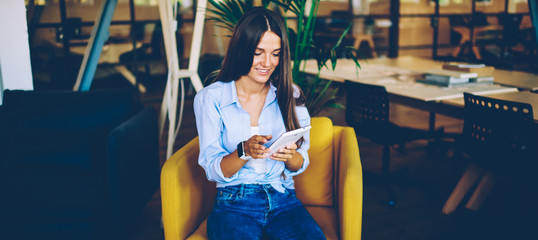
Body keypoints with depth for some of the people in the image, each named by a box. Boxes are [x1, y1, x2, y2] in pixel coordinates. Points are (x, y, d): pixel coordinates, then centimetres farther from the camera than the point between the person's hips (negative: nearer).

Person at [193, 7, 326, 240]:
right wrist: (244, 152, -22)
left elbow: (300, 165, 8)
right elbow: (212, 170, -2)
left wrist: (290, 156, -16)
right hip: (233, 203, -2)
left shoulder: (290, 94, 7)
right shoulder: (210, 98, -1)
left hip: (283, 200, 2)